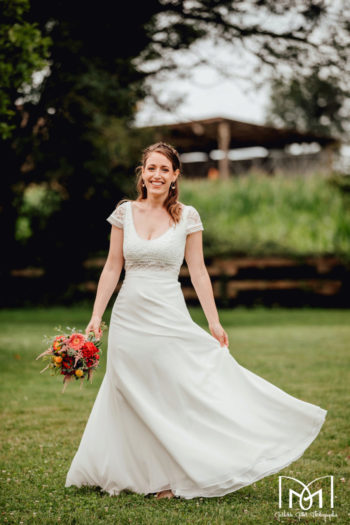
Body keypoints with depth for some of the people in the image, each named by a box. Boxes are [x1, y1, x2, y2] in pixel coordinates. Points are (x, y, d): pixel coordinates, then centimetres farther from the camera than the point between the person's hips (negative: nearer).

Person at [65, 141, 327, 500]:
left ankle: (173, 477, 14)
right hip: (128, 317, 2)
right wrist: (96, 315, 1)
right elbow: (112, 268, 6)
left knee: (176, 393, 0)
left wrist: (214, 322, -2)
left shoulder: (187, 217, -1)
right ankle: (141, 474, 21)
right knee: (134, 399, 8)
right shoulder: (124, 212, 3)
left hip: (169, 318, -2)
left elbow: (198, 272, 1)